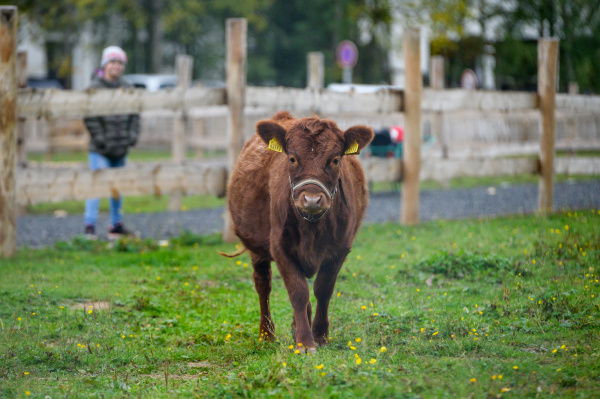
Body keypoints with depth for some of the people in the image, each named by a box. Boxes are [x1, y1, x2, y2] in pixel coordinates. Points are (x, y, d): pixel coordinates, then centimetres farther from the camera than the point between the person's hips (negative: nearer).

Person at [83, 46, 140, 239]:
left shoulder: (126, 88, 9)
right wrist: (100, 139, -13)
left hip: (121, 149, 6)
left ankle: (116, 225, 21)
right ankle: (90, 225, -12)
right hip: (100, 150, -6)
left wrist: (132, 135, 2)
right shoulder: (95, 88, -7)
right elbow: (90, 117, -9)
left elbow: (134, 114, 15)